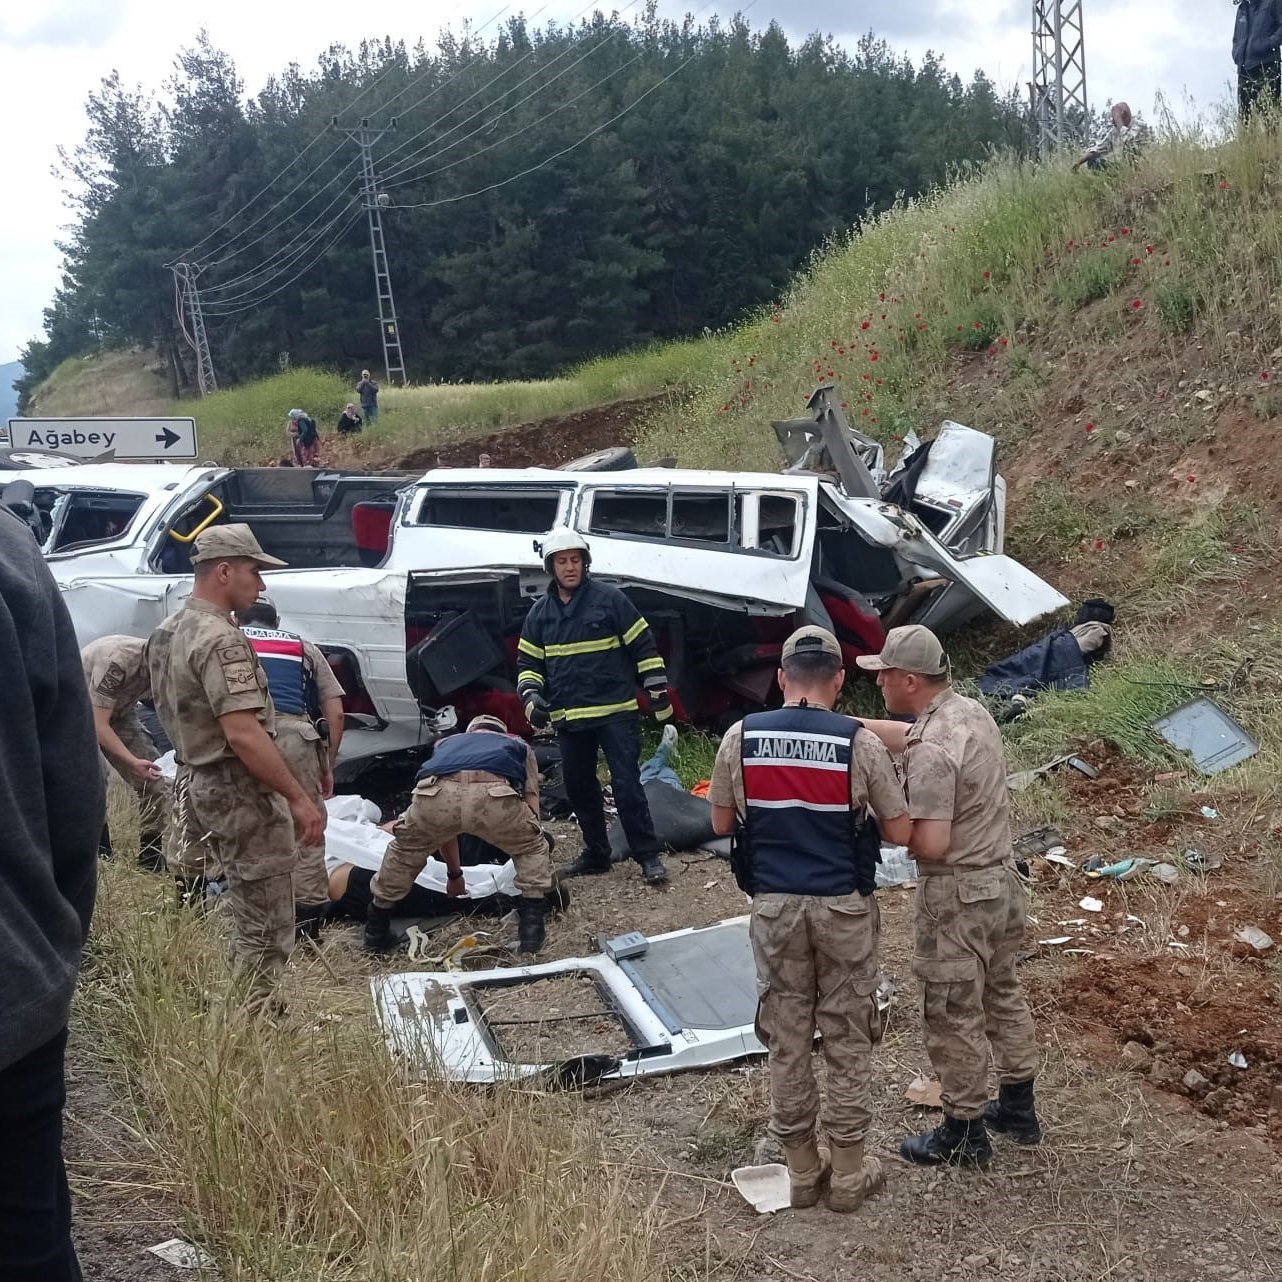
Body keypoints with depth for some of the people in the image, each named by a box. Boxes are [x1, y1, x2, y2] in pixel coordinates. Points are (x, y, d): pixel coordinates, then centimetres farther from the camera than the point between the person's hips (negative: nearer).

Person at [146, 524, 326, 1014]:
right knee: (266, 930, -3)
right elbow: (244, 734, -27)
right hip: (241, 790, -10)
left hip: (198, 784, 10)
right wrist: (298, 798, -24)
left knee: (247, 914, 21)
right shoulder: (220, 640, -20)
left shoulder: (168, 633, 12)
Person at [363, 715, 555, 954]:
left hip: (435, 795, 2)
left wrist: (454, 874, 64)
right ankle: (532, 931, 18)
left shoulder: (446, 743, 46)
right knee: (532, 848, 29)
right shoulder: (519, 745, 41)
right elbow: (531, 804, 36)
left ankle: (376, 933, 39)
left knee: (405, 849, 33)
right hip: (494, 795, -2)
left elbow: (442, 825, 50)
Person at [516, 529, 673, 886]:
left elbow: (643, 647, -2)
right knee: (579, 788, 12)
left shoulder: (610, 599, -5)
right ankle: (596, 853, 26)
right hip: (569, 719, 5)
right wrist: (531, 696, -2)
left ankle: (648, 856, -1)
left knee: (627, 785, -8)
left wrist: (658, 690, -5)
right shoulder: (540, 612, 8)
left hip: (616, 713, -5)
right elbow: (528, 662, 15)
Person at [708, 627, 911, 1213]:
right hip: (844, 908, -2)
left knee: (786, 1039, 13)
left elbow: (722, 823, 5)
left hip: (774, 906, 2)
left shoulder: (741, 737, -5)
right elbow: (900, 832, -5)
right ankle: (848, 1174, 21)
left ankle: (802, 1170, 25)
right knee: (848, 1041, 11)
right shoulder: (859, 742, -11)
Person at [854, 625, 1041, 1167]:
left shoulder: (931, 752, -27)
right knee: (1002, 994, 23)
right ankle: (1018, 1108, 38)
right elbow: (906, 734, 17)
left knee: (952, 1017, 6)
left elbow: (931, 843, -28)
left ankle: (965, 1133, 20)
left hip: (957, 897, -9)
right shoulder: (971, 712, 1)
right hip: (1003, 880, 9)